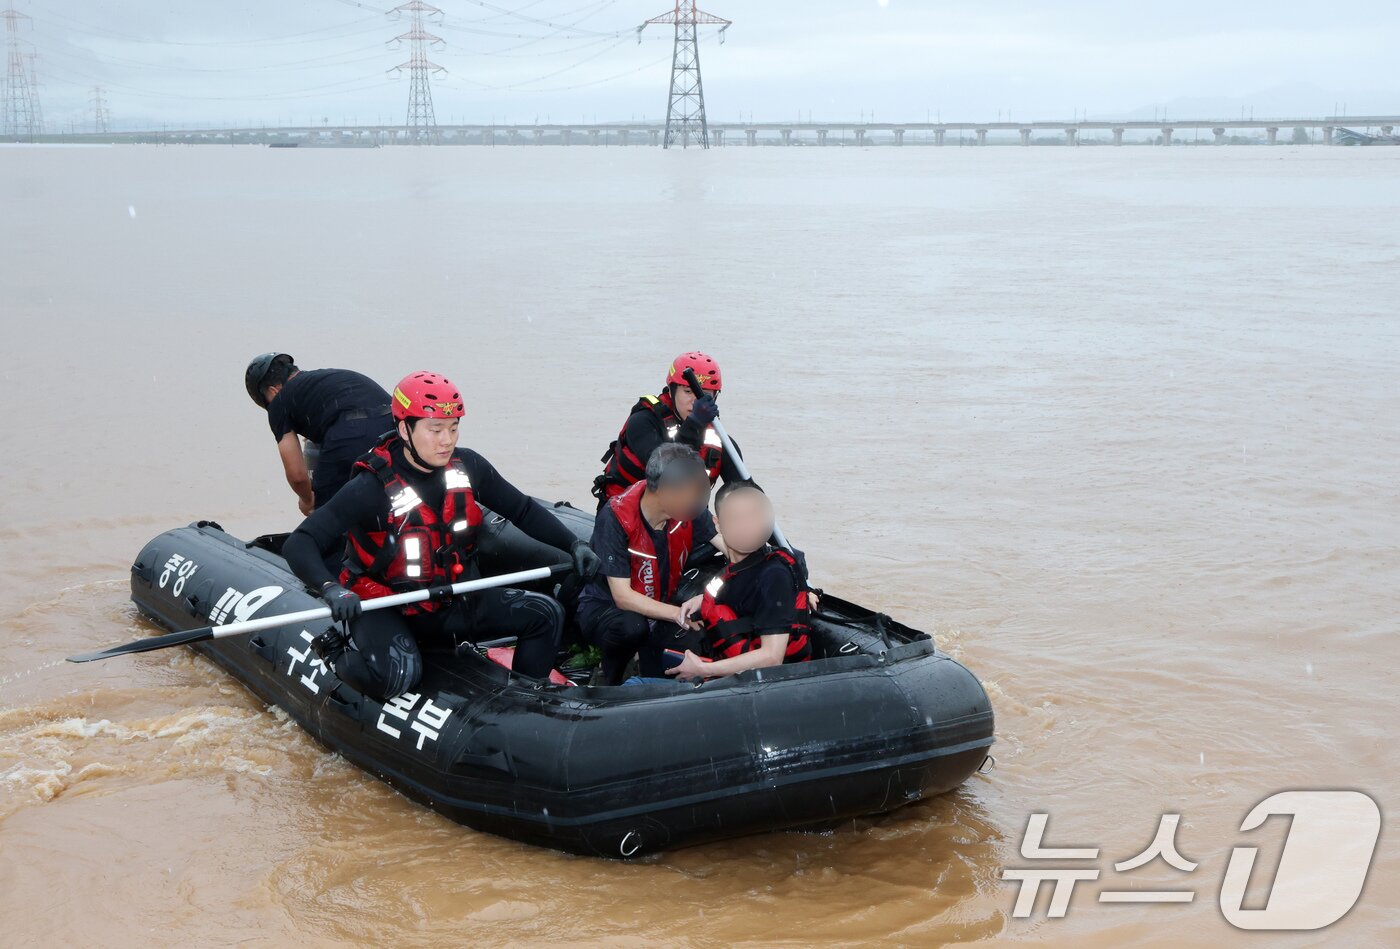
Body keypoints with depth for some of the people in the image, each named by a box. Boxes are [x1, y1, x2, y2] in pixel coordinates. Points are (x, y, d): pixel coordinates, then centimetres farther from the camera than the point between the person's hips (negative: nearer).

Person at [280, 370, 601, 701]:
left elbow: (523, 510, 10)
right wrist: (331, 589, -45)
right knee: (397, 675, -35)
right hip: (388, 610, -6)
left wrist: (574, 544, -3)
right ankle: (338, 650, -3)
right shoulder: (373, 487, -21)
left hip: (454, 602, 6)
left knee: (546, 614, -2)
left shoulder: (467, 466, -5)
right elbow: (298, 545, -25)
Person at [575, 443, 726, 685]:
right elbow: (622, 597, -28)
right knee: (632, 627, -38)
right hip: (603, 607, -5)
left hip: (659, 607, 5)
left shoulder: (687, 509, -12)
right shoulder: (616, 518, -26)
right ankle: (612, 686, -7)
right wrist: (678, 614, -38)